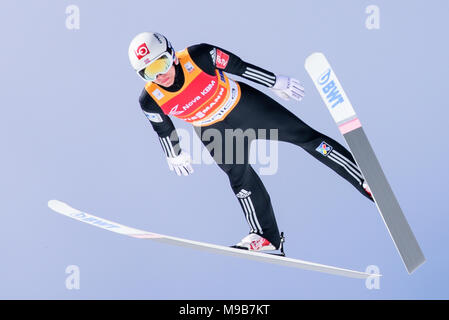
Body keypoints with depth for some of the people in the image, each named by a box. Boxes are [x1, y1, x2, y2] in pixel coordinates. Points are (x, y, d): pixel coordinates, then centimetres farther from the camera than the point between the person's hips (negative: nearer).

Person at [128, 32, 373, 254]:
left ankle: (364, 181, 2)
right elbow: (162, 127, -2)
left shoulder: (198, 56, -30)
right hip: (214, 132, 2)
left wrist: (277, 83, -6)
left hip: (243, 104, -1)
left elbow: (238, 66, -15)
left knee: (302, 135, -5)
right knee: (239, 177, -6)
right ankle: (267, 237, 11)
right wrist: (175, 154, 13)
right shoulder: (150, 100, -24)